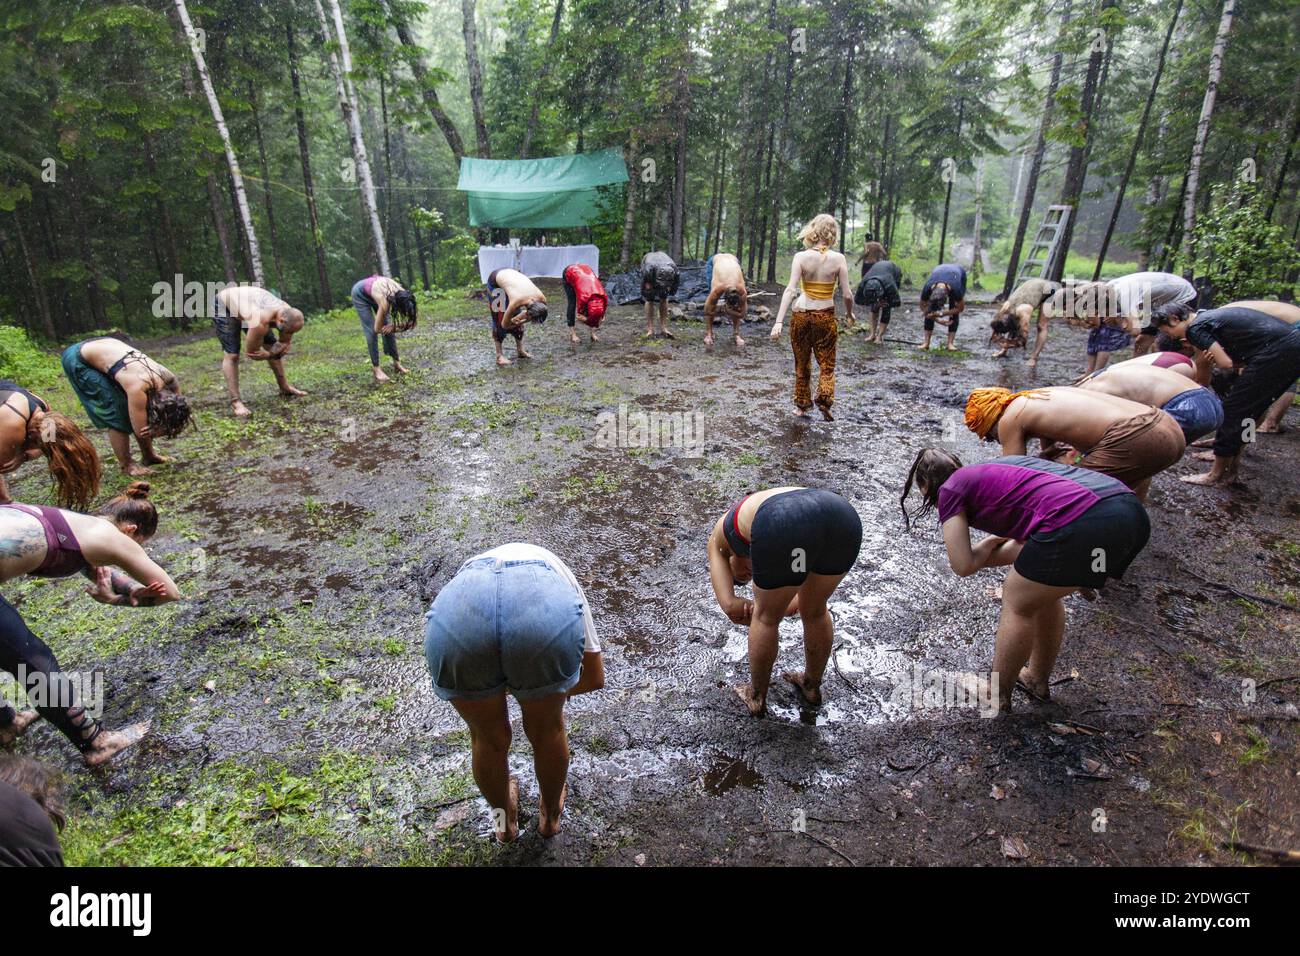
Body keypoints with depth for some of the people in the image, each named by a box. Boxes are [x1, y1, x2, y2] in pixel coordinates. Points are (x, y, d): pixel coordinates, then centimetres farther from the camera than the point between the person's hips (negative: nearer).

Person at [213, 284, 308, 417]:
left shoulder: (289, 315, -24)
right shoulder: (260, 322, -44)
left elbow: (285, 345, -7)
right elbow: (251, 352, -30)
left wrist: (270, 353, -25)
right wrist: (272, 353, -17)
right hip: (224, 305, -7)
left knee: (271, 346, 6)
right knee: (231, 354, -17)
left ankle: (285, 388, 21)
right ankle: (235, 401, -14)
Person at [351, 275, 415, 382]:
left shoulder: (403, 297, -29)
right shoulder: (385, 302, -42)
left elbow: (410, 320, -15)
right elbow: (377, 329, -29)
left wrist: (393, 327, -27)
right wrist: (397, 326, -20)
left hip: (375, 288, 5)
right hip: (360, 293, -5)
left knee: (388, 327, -1)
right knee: (371, 331, -10)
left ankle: (396, 362, 8)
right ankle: (375, 367, -3)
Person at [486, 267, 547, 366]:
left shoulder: (542, 300, -28)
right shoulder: (516, 302, -42)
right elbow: (504, 325, -24)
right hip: (495, 280, -5)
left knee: (517, 316, 3)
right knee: (499, 319, -9)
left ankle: (520, 350, 15)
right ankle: (499, 356, -3)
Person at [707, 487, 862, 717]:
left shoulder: (718, 538, 35)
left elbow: (729, 605, 26)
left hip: (788, 531, -5)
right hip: (843, 519, 5)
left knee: (766, 616, 27)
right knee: (815, 610, 34)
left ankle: (757, 696, 48)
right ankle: (812, 687, 57)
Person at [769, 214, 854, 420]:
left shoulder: (801, 257, -8)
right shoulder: (838, 259, -6)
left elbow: (790, 290, -16)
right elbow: (847, 294, -5)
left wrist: (778, 321, -19)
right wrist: (849, 314, 15)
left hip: (801, 315, 1)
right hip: (826, 317, 0)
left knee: (802, 364, 17)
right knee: (827, 365, 13)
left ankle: (802, 406, 26)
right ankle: (824, 399, -10)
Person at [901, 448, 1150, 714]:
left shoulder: (950, 489, 11)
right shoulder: (994, 469, 32)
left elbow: (964, 566, 10)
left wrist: (991, 541, 25)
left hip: (1082, 525, -8)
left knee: (1018, 603, 15)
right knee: (1043, 594, 28)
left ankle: (997, 697, 32)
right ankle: (1037, 679, 46)